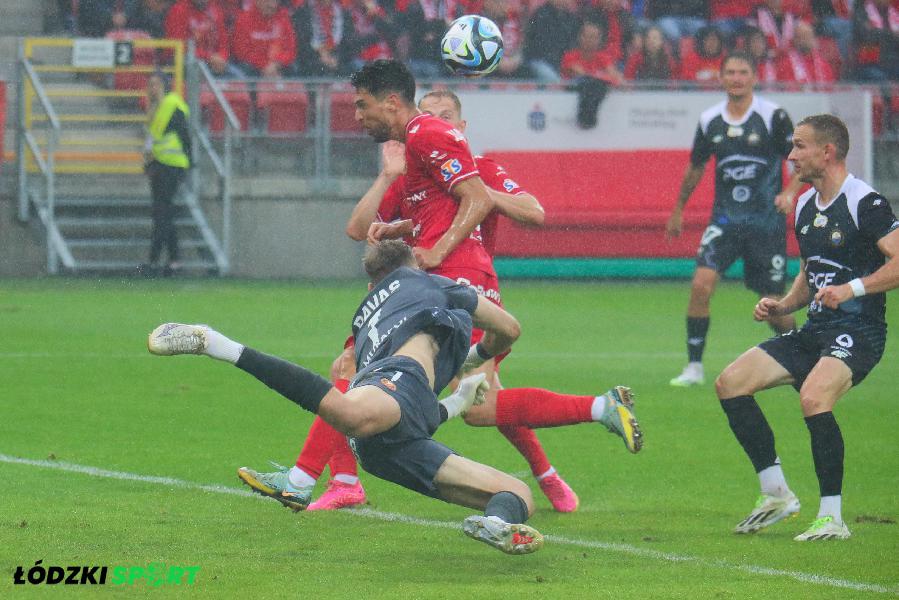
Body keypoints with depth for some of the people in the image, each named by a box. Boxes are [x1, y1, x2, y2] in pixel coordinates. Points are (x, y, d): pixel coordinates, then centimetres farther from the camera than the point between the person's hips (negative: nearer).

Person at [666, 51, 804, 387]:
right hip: (725, 218, 2)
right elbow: (696, 167, 19)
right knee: (701, 283, -18)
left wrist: (790, 192, -21)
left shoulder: (773, 116, -7)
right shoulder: (709, 121, 3)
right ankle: (694, 368, -9)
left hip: (767, 221, -2)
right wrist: (678, 210, 25)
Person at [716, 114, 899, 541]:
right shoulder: (805, 206, 14)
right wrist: (782, 306, 10)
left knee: (813, 397, -33)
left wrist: (853, 288, -30)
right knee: (730, 382, -2)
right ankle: (776, 493, 4)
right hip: (815, 330, 9)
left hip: (858, 331, -9)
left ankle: (832, 517, -23)